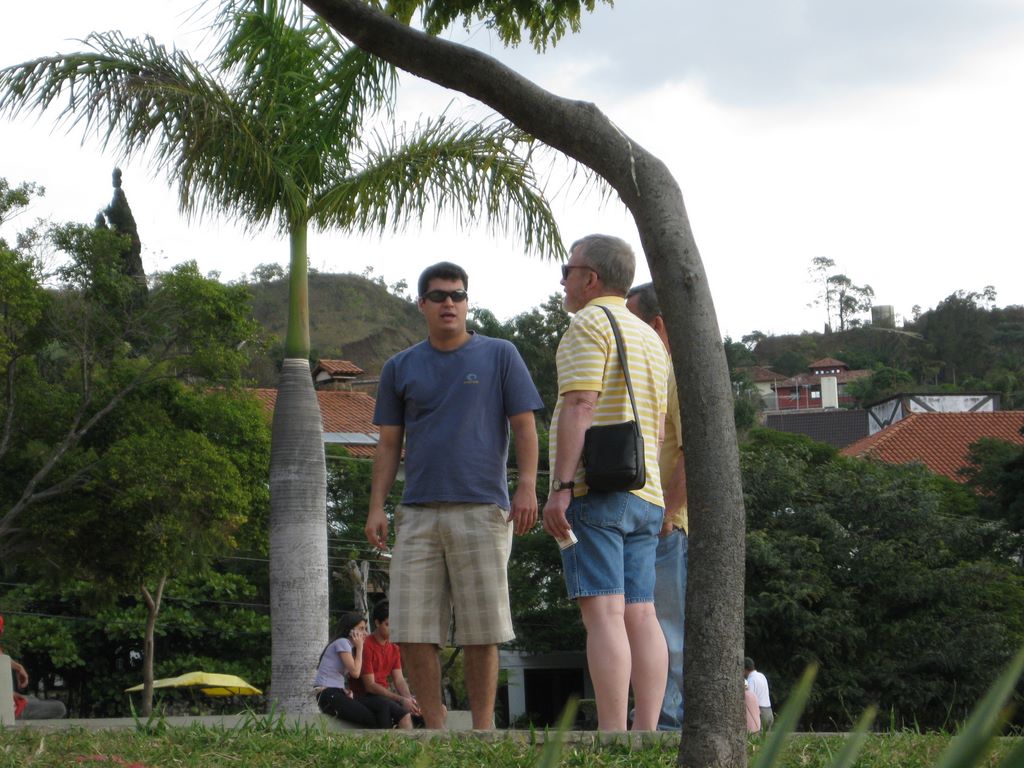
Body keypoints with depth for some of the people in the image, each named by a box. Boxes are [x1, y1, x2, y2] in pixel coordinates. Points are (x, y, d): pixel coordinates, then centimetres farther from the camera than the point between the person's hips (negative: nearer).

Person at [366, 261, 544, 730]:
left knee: (482, 630, -3)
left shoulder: (500, 356, 8)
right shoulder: (400, 368, 15)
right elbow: (388, 444, 15)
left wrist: (527, 487, -9)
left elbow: (524, 426, 4)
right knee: (412, 630, -2)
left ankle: (483, 729, 5)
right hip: (418, 514, 3)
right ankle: (434, 728, 6)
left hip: (482, 510, -3)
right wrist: (376, 508, 6)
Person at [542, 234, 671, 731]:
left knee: (603, 612, -13)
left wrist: (560, 487, -19)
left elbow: (579, 408, -16)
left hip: (593, 487, -9)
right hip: (645, 495, 9)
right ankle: (647, 733, 0)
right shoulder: (650, 338, 22)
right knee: (639, 614, 4)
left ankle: (612, 739, -19)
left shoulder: (590, 324, -5)